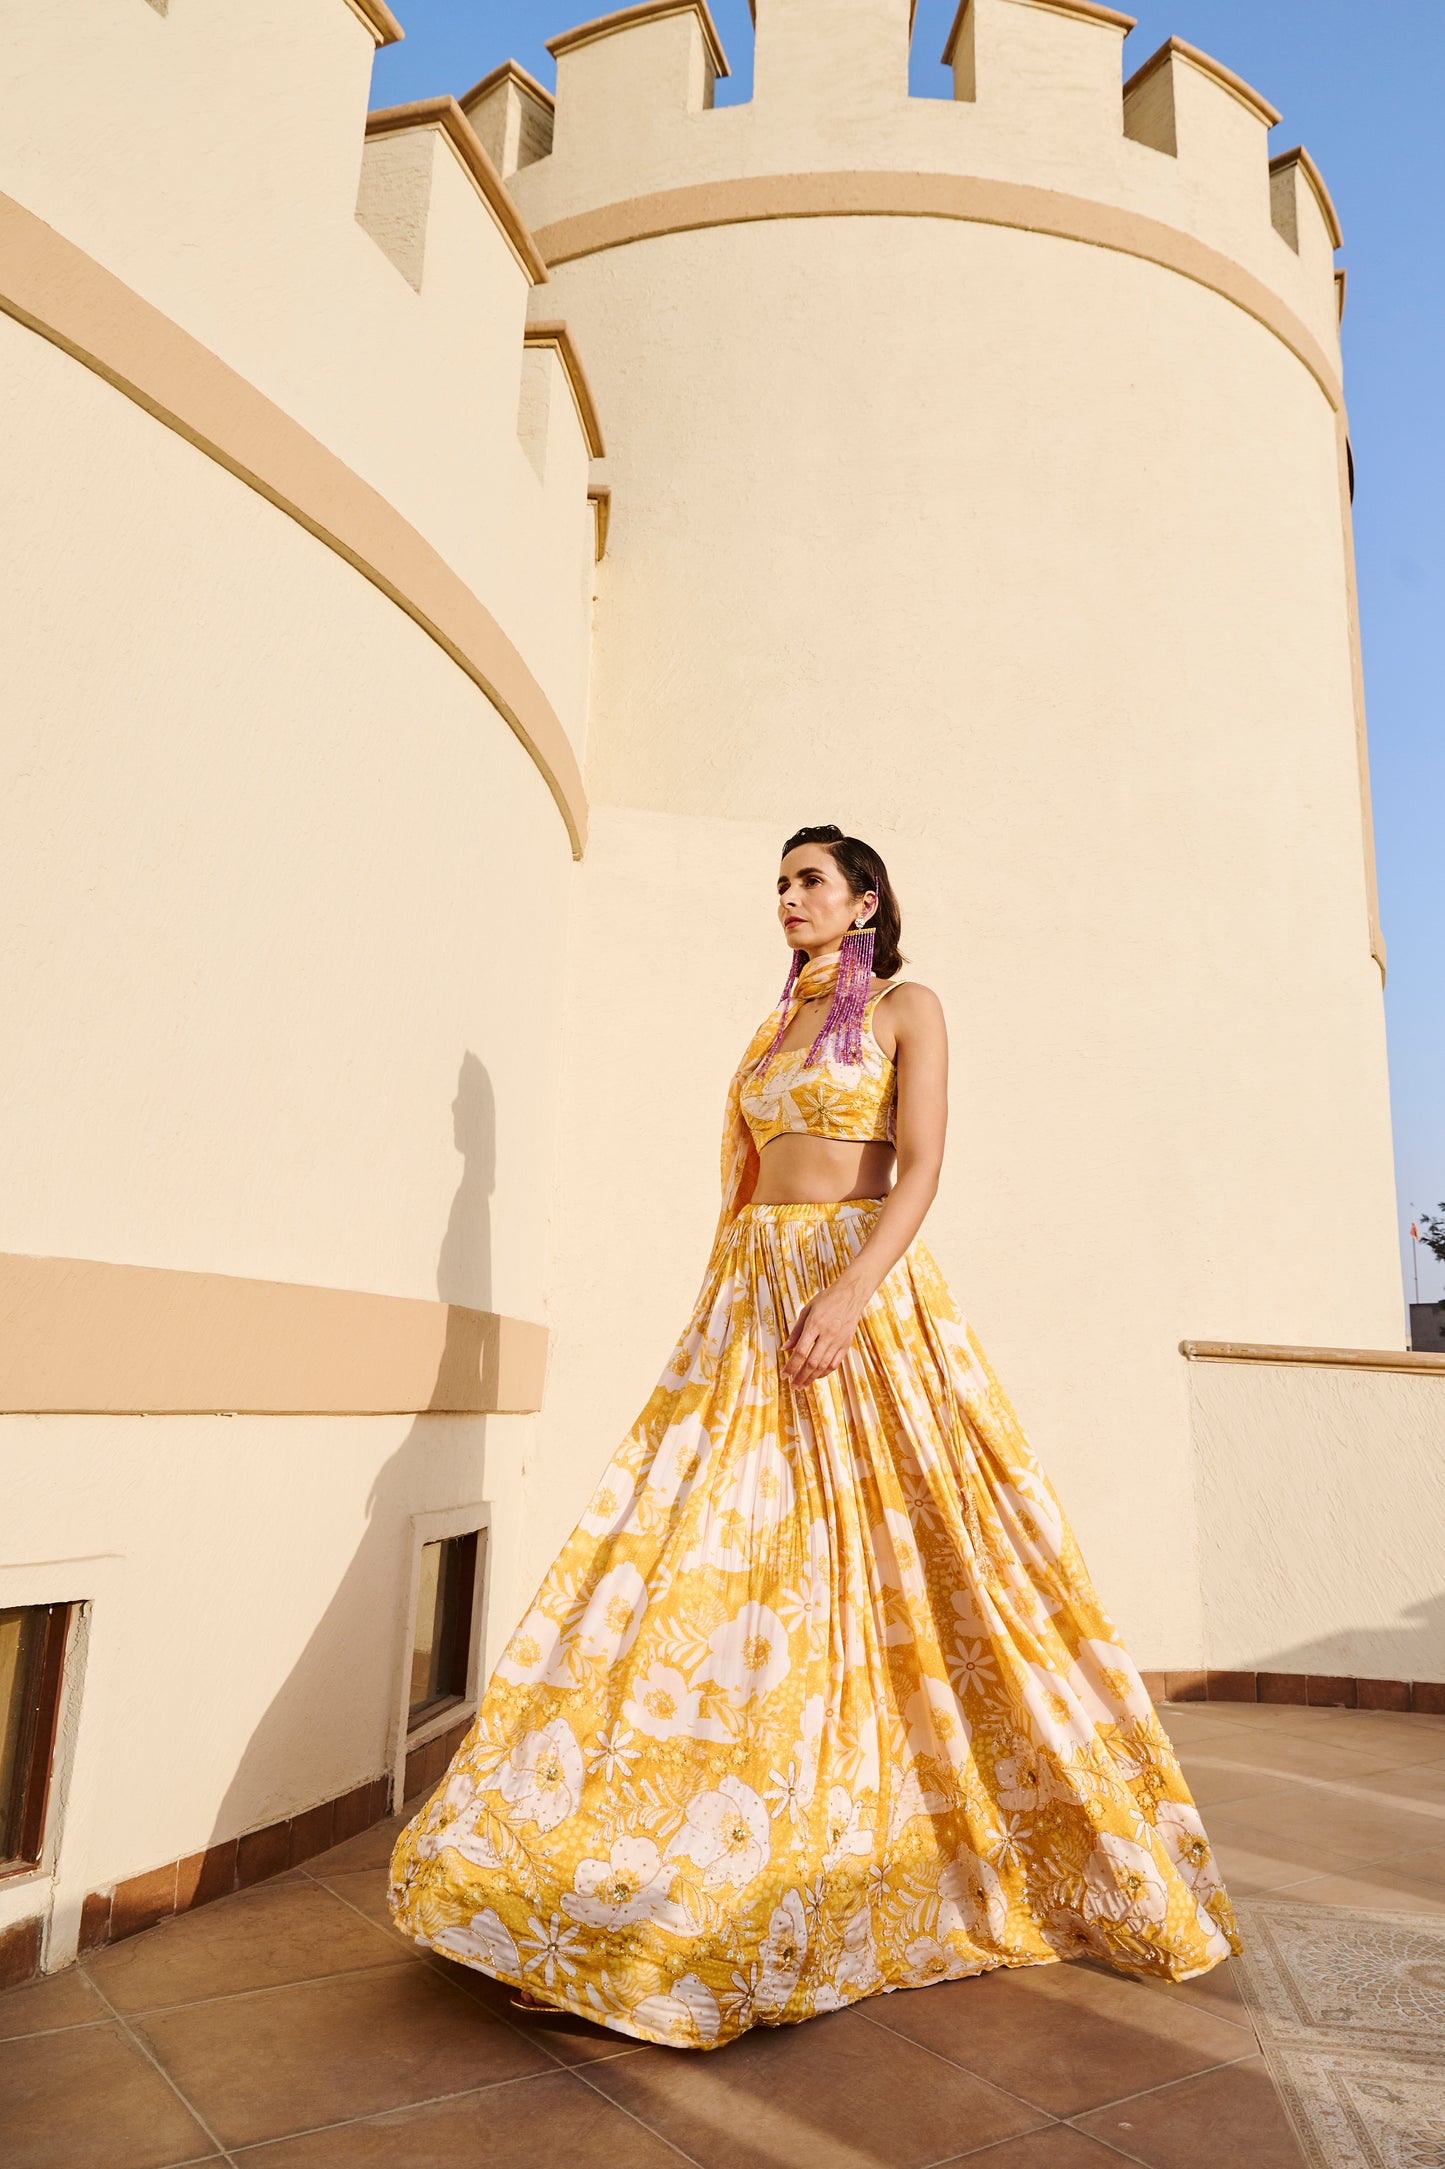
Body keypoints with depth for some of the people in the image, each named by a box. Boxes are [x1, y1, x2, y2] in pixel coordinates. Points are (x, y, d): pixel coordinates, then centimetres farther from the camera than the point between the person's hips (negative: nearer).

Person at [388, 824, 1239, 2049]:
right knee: (706, 1560, 1)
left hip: (865, 1287, -5)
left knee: (883, 1563, -4)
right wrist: (726, 1306, 12)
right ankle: (615, 1894, 10)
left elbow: (923, 1169, -10)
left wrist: (852, 1289, -24)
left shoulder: (908, 1008, 3)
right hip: (748, 1300, 5)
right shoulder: (768, 1033, 20)